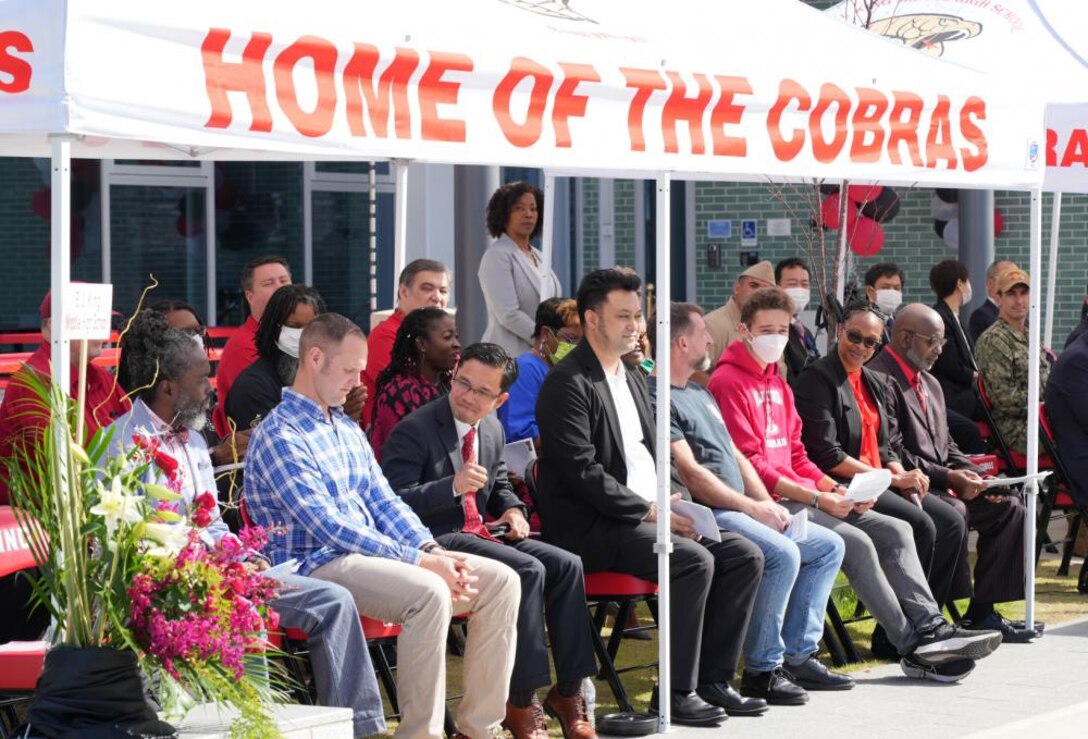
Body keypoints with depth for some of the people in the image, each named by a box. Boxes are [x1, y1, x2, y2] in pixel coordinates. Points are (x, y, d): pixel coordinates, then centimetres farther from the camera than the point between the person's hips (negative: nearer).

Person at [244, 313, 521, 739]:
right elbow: (329, 526, -18)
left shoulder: (348, 430, 19)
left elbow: (384, 503, 18)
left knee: (500, 581, -5)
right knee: (428, 592, -35)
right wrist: (419, 561, -20)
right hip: (318, 566, -9)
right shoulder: (278, 435, -11)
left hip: (371, 557, 9)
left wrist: (433, 551, -3)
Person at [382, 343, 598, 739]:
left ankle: (568, 692, -4)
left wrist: (512, 509, 5)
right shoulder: (414, 430, -13)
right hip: (435, 541, -8)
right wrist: (453, 486, -32)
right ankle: (522, 703, -21)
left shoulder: (492, 430, 11)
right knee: (528, 571, -27)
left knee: (566, 565, -10)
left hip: (480, 534, 8)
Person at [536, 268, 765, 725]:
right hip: (590, 529, -9)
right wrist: (649, 511, -17)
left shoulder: (632, 378, 20)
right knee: (695, 560, -29)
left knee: (745, 555, -5)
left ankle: (712, 678, 0)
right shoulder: (568, 383, -10)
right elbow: (582, 472, -18)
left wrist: (673, 500, 3)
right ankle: (676, 692, -19)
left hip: (645, 515, 9)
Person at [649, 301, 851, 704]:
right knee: (782, 554, -31)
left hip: (741, 510, 11)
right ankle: (762, 669, -20)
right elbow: (690, 474, -18)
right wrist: (754, 508, -14)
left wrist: (770, 505, 7)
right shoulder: (658, 399, -11)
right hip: (705, 515, -11)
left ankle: (797, 654, 6)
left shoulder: (701, 393, 22)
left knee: (828, 545, 9)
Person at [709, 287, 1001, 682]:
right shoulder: (728, 383, -9)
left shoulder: (778, 383, 22)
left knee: (895, 530, -3)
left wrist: (835, 488, 4)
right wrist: (816, 498, -17)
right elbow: (749, 463, -16)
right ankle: (912, 648, -21)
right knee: (855, 542, -25)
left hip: (799, 495, 10)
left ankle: (930, 628, -14)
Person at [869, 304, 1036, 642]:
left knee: (1009, 507, -5)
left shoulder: (931, 384, 22)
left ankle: (981, 612, -4)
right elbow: (891, 455, -18)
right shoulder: (880, 380, -11)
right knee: (953, 510, -35)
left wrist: (974, 475, 3)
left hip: (942, 486, 10)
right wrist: (947, 478, -19)